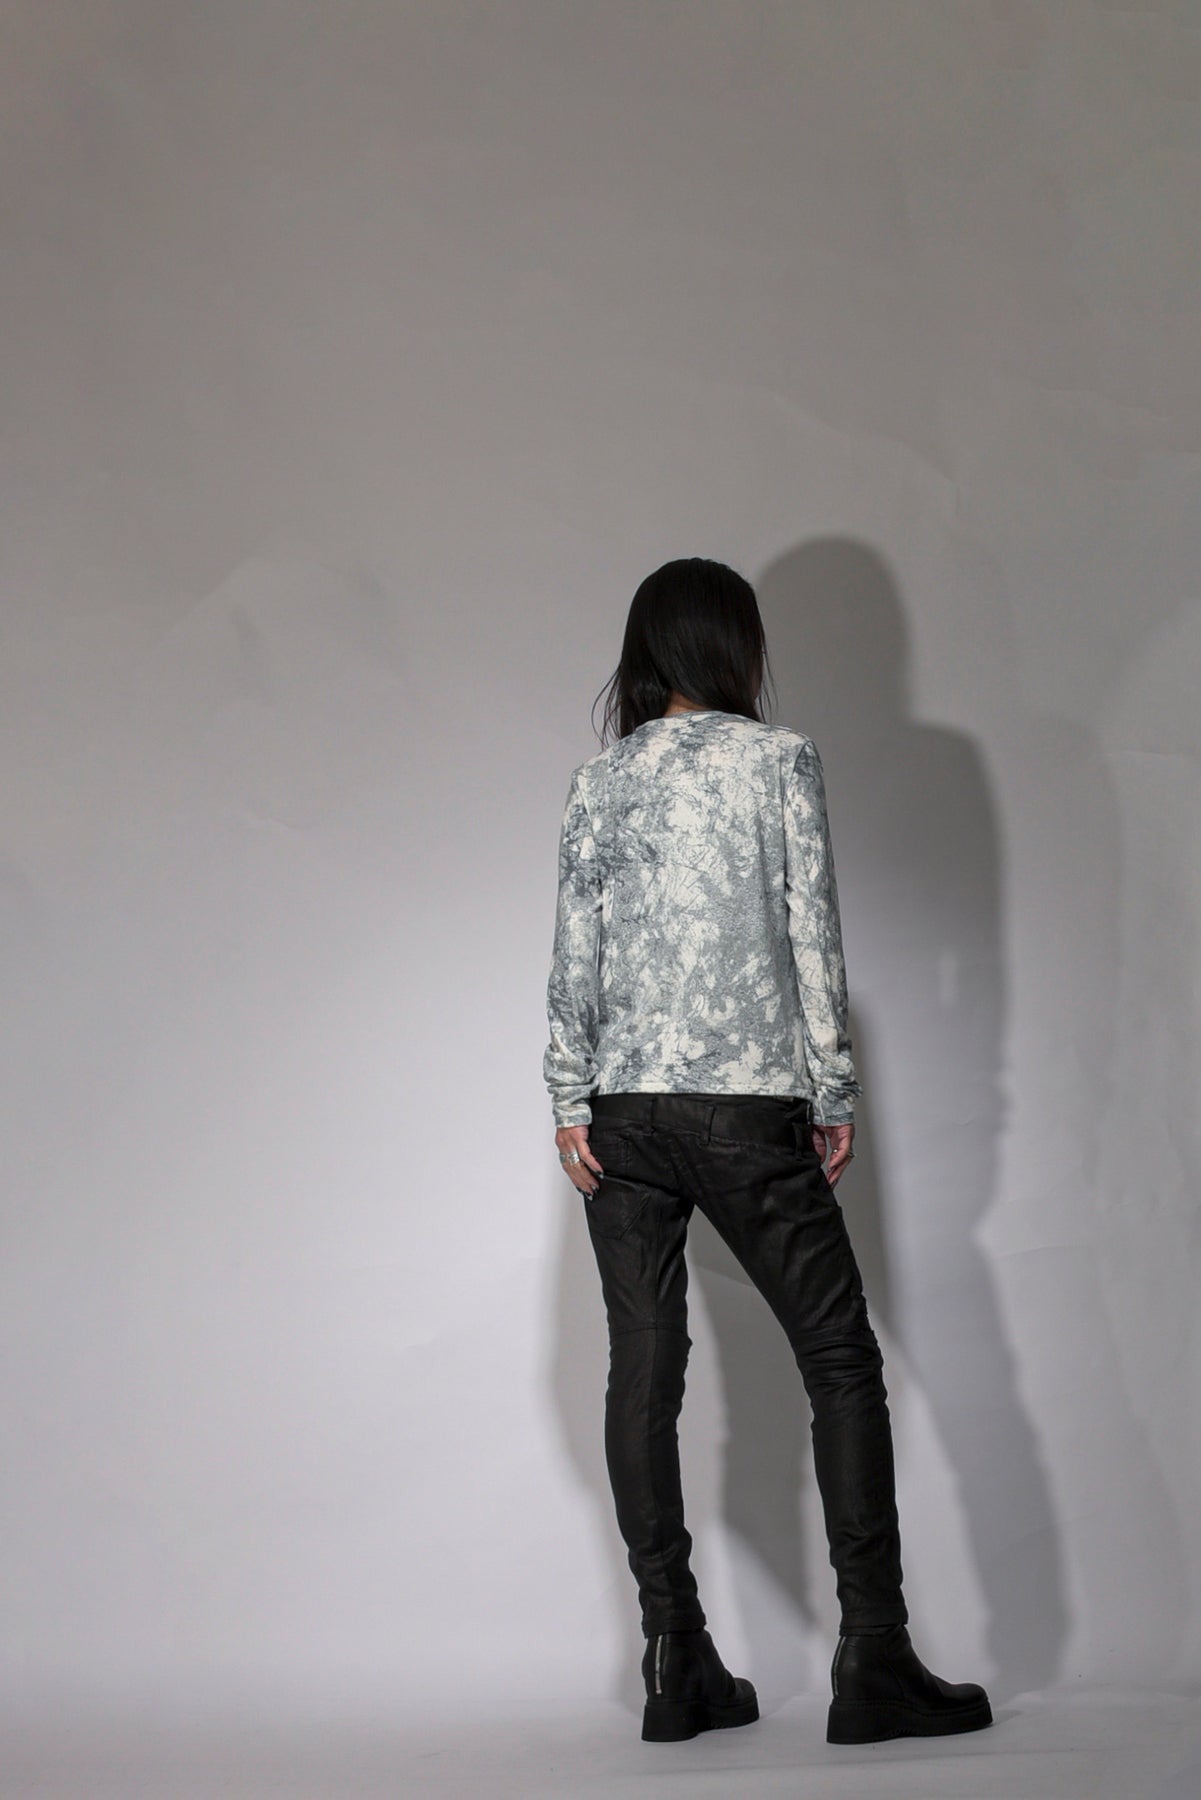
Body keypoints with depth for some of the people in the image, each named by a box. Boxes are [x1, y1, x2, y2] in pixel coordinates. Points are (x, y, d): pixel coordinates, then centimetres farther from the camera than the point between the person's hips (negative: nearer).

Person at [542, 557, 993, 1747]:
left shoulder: (596, 781, 9)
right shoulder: (780, 758, 0)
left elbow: (574, 947, 4)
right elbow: (811, 933, -3)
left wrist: (570, 1101, 5)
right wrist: (835, 1091, 1)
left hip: (623, 1108, 4)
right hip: (749, 1102, -4)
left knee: (643, 1371, 5)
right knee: (839, 1358, 3)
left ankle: (676, 1661, 6)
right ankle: (873, 1658, -1)